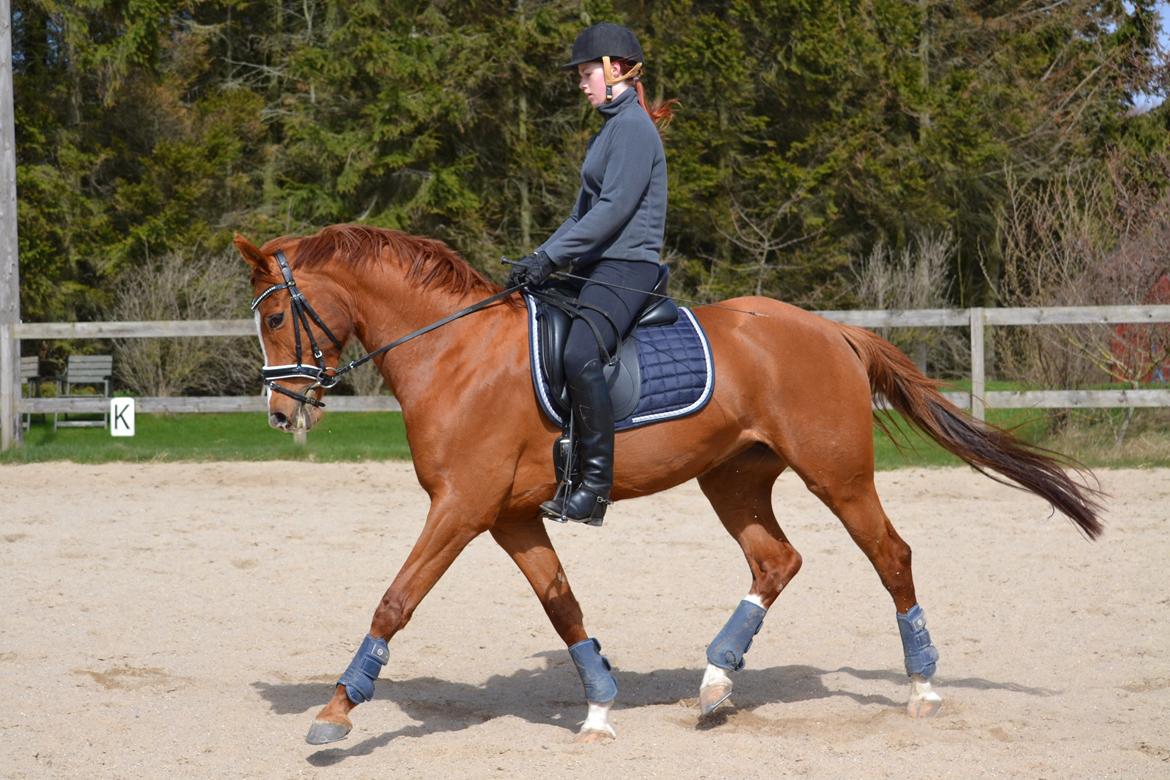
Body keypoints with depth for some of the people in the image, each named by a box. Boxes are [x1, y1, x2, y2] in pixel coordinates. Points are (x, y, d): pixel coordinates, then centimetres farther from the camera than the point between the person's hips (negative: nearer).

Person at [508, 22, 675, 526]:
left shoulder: (633, 126, -10)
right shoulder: (613, 127, 21)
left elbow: (614, 207, -19)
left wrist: (551, 256, -21)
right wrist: (539, 260, 12)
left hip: (626, 266, -11)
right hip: (597, 267, 11)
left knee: (580, 356, -32)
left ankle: (595, 485, -29)